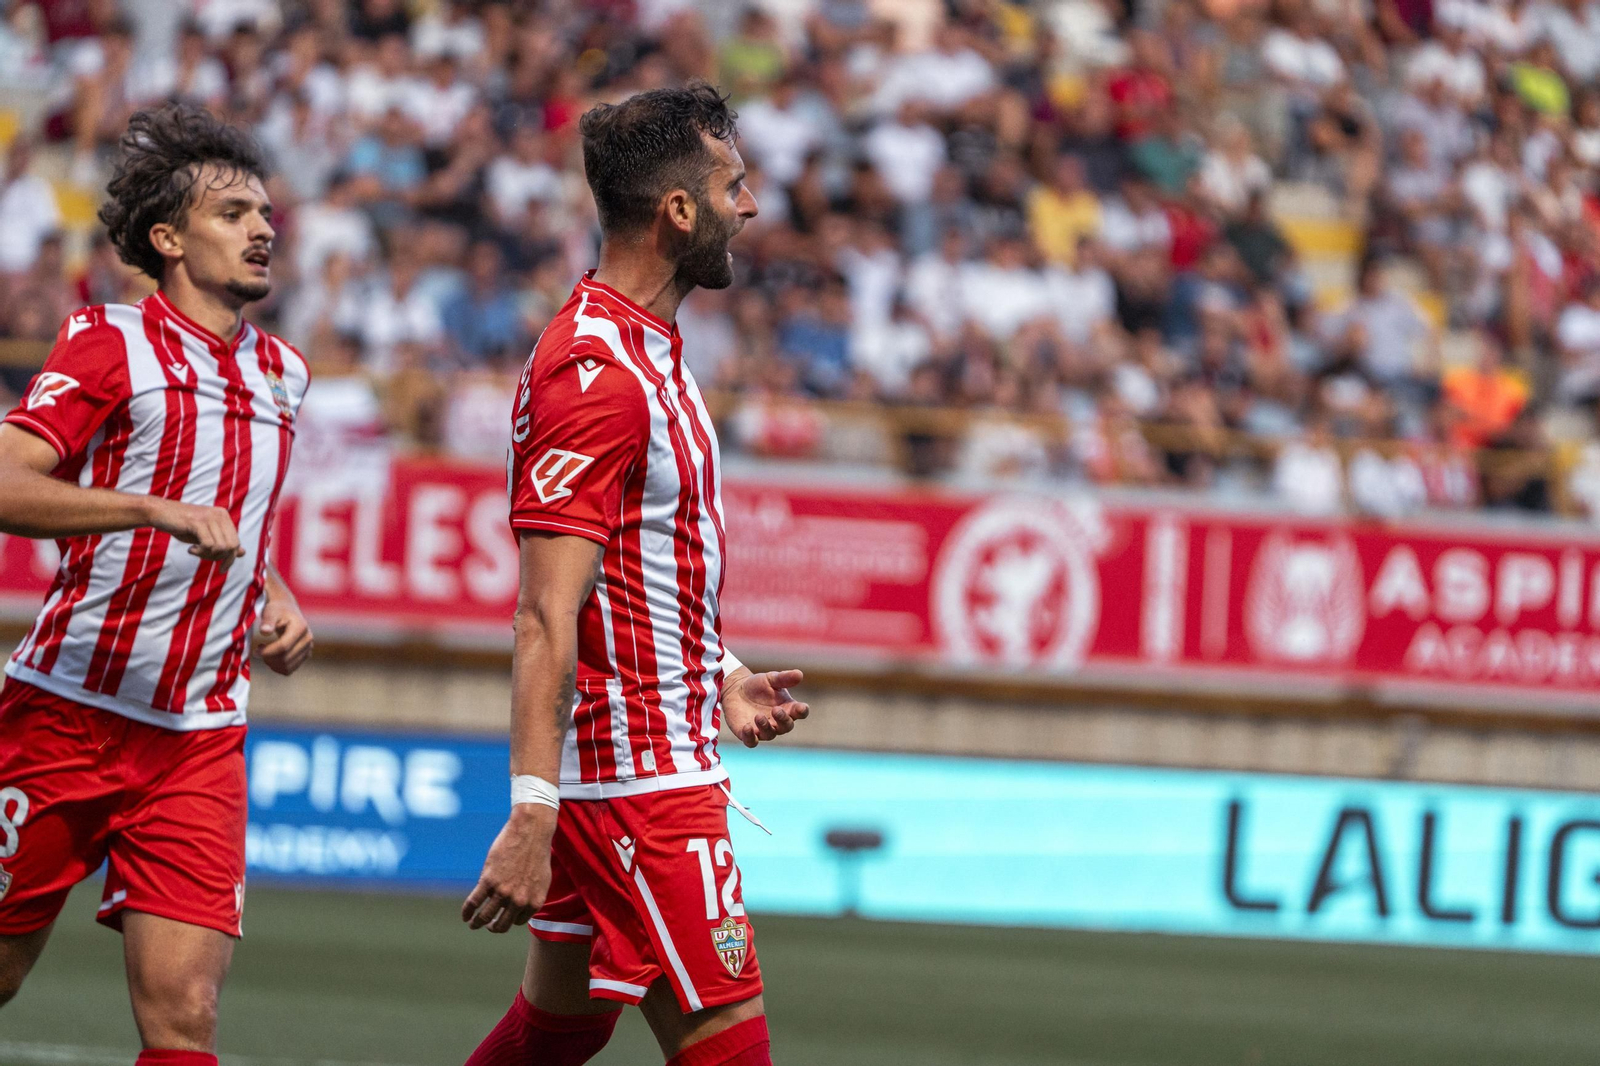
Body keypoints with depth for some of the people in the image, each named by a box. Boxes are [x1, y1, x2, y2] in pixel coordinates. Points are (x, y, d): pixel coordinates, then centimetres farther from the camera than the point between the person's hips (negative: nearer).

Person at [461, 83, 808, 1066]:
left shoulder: (646, 351, 15)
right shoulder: (598, 375, -19)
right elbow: (547, 619, -24)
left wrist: (718, 680, 22)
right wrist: (532, 813, -29)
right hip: (638, 774, -10)